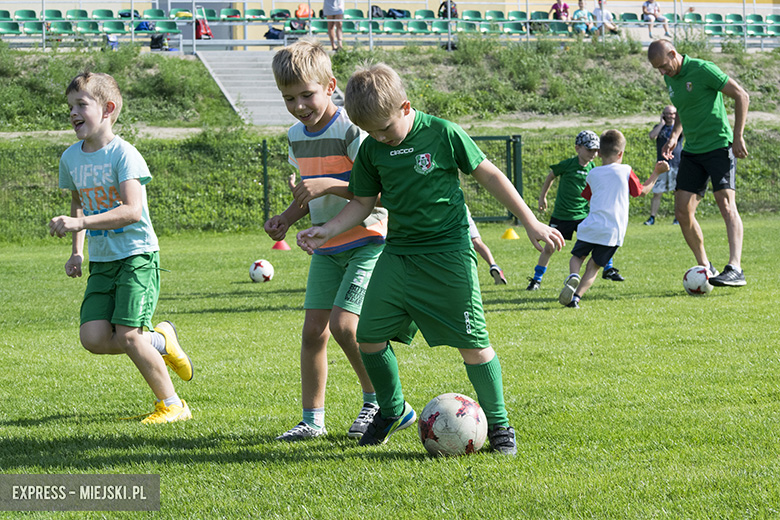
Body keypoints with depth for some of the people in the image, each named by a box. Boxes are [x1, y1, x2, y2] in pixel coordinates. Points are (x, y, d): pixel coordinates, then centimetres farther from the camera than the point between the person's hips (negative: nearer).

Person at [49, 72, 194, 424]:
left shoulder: (123, 154, -14)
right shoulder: (71, 158, 7)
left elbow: (132, 211, -25)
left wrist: (79, 223, -32)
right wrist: (76, 252, 14)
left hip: (137, 255, -6)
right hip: (101, 262, 6)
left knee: (127, 336, -15)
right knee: (93, 338, -9)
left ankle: (172, 404, 4)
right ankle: (160, 342, 18)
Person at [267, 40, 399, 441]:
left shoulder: (351, 130, -17)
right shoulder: (297, 137, 8)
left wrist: (329, 185, -31)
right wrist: (287, 217, 5)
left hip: (368, 241, -7)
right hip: (327, 246, 7)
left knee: (343, 324, -18)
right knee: (313, 330, 2)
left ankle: (377, 401, 2)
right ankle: (312, 420, 10)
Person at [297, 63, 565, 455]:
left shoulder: (443, 134, -9)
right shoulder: (371, 150, 3)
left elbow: (489, 175, -1)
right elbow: (363, 202, 13)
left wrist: (530, 223, 1)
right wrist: (327, 230, -3)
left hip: (448, 253, -5)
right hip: (397, 253, 5)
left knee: (472, 344, -5)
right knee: (368, 335, -1)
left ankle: (498, 424, 11)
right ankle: (393, 410, 22)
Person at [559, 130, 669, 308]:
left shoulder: (592, 174, 8)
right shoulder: (626, 171, 2)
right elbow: (642, 191, 16)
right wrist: (656, 173, 27)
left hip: (591, 226, 0)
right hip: (613, 231, 0)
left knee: (577, 256, 17)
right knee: (593, 266, 9)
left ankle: (573, 276, -16)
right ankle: (576, 297, -8)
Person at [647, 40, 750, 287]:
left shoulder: (703, 69, -13)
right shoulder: (670, 78, 10)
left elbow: (741, 95, -11)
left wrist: (738, 136, -14)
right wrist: (674, 135, 10)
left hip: (719, 146, -8)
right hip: (692, 151, 8)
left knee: (726, 205, -17)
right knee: (683, 212, 1)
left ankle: (735, 269, -25)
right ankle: (705, 268, 13)